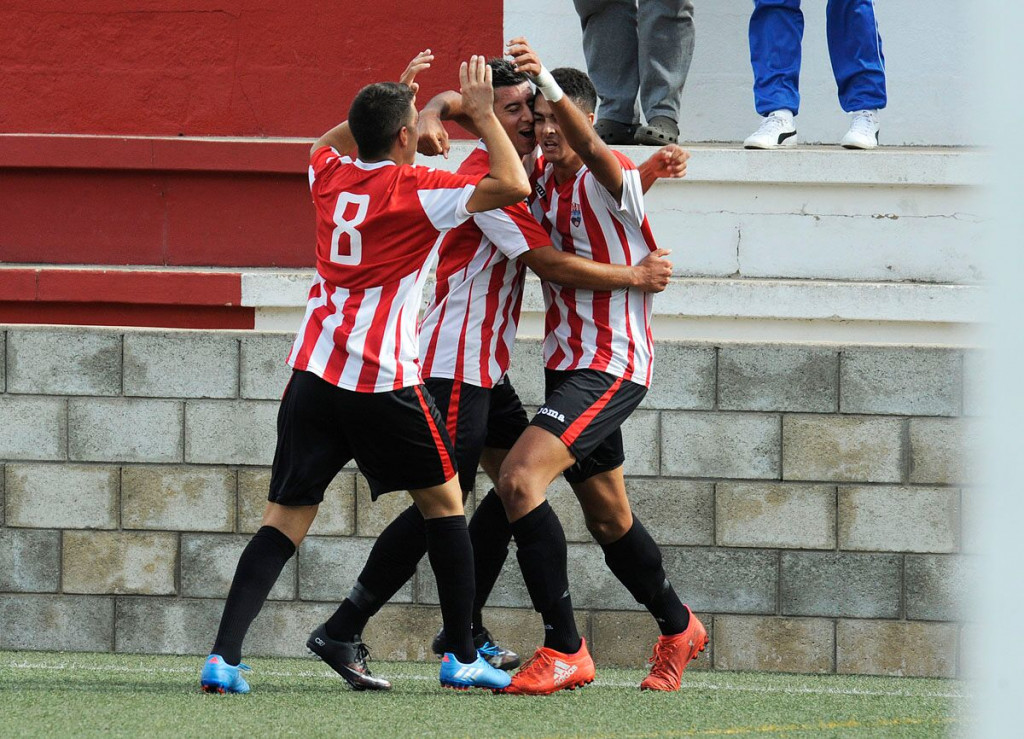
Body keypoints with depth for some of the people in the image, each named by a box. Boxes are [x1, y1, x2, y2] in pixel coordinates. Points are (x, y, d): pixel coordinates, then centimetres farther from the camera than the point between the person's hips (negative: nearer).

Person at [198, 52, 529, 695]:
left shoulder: (332, 177, 12)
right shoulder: (416, 190, -5)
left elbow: (326, 143, 38)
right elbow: (514, 186, -13)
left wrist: (389, 100, 35)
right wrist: (482, 112, -4)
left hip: (313, 370, 5)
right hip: (384, 377, -5)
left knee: (286, 518, 3)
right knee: (444, 501, 14)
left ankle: (224, 656, -13)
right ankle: (463, 657, 16)